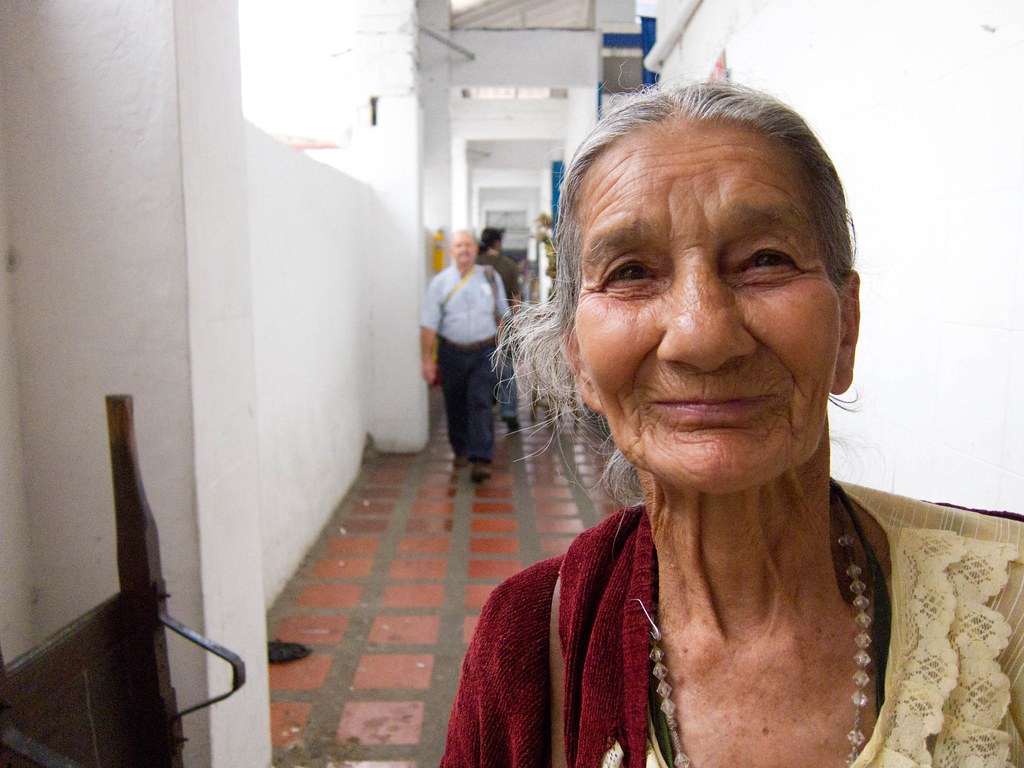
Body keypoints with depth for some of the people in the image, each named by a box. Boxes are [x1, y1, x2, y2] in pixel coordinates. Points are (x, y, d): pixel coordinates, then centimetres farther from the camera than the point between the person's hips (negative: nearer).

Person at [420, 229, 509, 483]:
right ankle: (461, 451, 30)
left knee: (480, 403, -11)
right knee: (455, 405, 10)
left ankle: (481, 459, -13)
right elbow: (428, 324, -4)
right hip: (452, 352, 1)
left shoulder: (490, 277, 5)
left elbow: (502, 314, 16)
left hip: (484, 351, 0)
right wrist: (426, 359, -8)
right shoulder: (440, 282, -1)